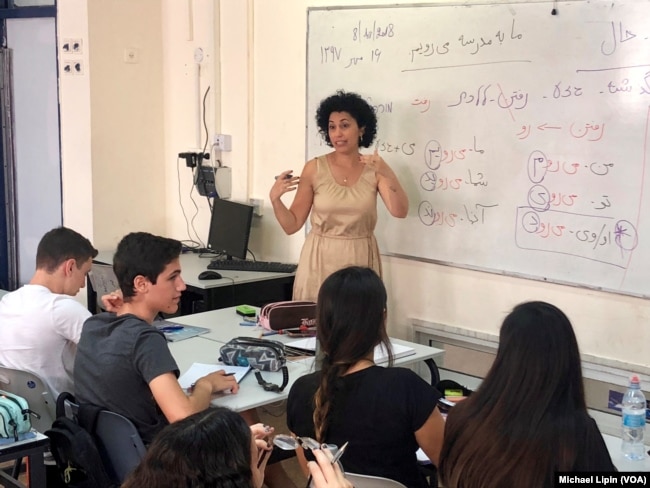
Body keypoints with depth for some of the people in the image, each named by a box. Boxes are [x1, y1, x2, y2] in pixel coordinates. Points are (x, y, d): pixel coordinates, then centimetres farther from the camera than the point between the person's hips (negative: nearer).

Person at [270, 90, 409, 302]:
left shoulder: (374, 169, 0)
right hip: (320, 261, -1)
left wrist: (388, 174, -26)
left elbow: (400, 211, -14)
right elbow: (292, 225, -1)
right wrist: (275, 198, -18)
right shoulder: (314, 168, -2)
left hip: (361, 262, 1)